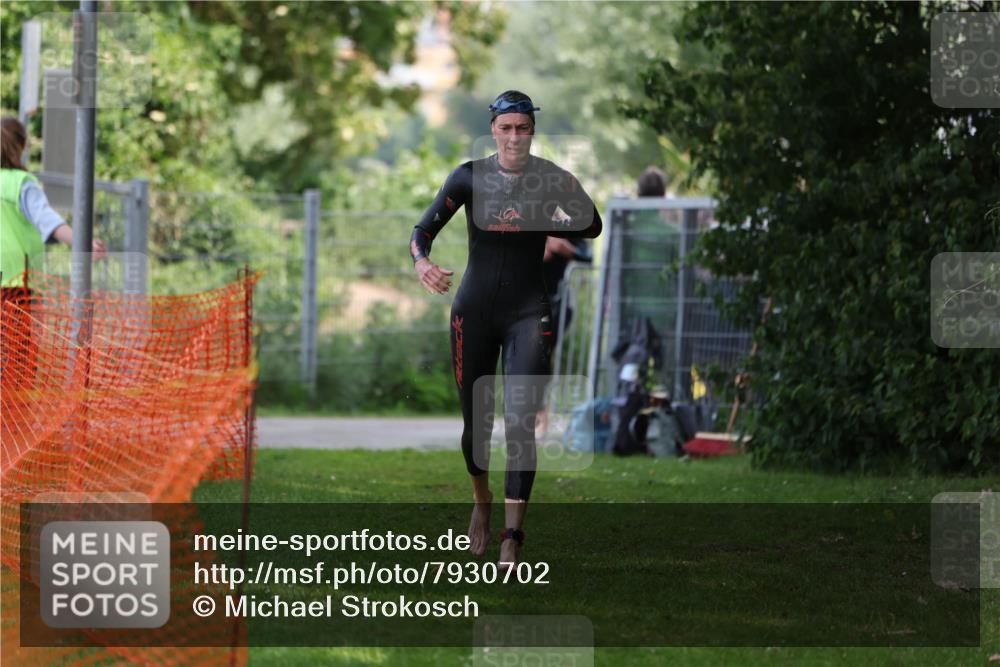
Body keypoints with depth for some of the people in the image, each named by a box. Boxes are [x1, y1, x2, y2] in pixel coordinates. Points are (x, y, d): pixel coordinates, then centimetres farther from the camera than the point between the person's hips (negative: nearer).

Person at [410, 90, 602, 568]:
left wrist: (537, 222, -13)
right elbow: (424, 229, 1)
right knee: (475, 421, 9)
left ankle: (512, 538, -14)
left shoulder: (551, 179, -4)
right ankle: (481, 501, 39)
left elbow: (592, 228, 6)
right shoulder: (469, 177, -3)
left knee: (521, 424, -13)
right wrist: (422, 262, -22)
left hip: (528, 314, -1)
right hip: (475, 311, 1)